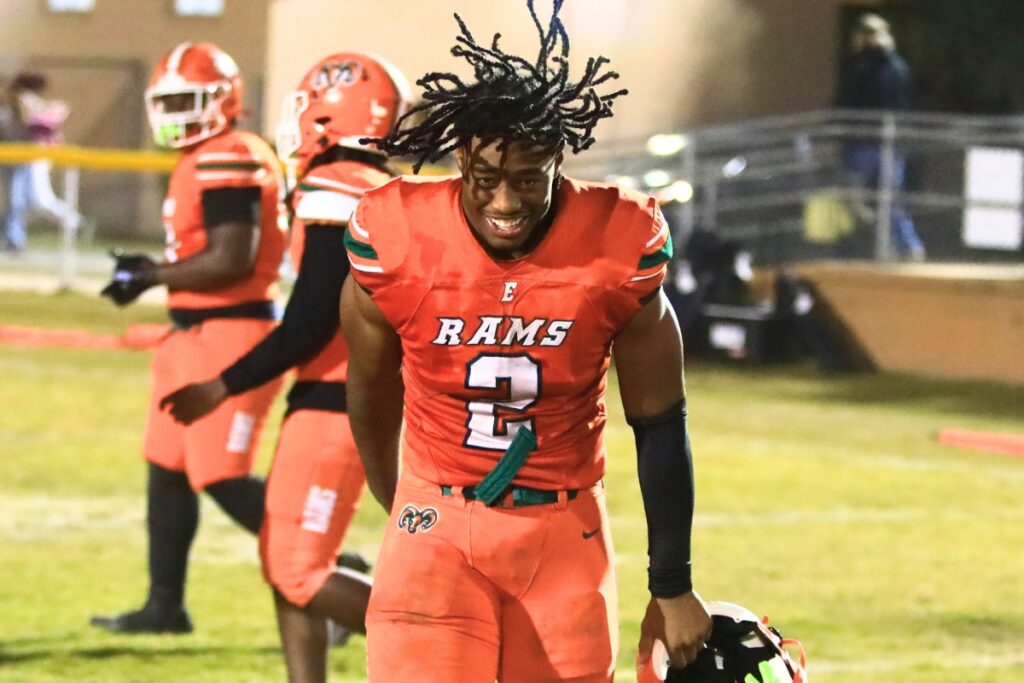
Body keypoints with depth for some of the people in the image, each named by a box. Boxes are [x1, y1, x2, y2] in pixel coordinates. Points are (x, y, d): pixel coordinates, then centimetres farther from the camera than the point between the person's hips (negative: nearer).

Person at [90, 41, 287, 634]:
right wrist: (155, 273, 9)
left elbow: (230, 261, -23)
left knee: (224, 480, -10)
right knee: (168, 468, 14)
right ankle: (165, 605, 22)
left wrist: (152, 276, -14)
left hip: (230, 336, -11)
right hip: (198, 335, 11)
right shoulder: (203, 163, 15)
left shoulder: (227, 163, -17)